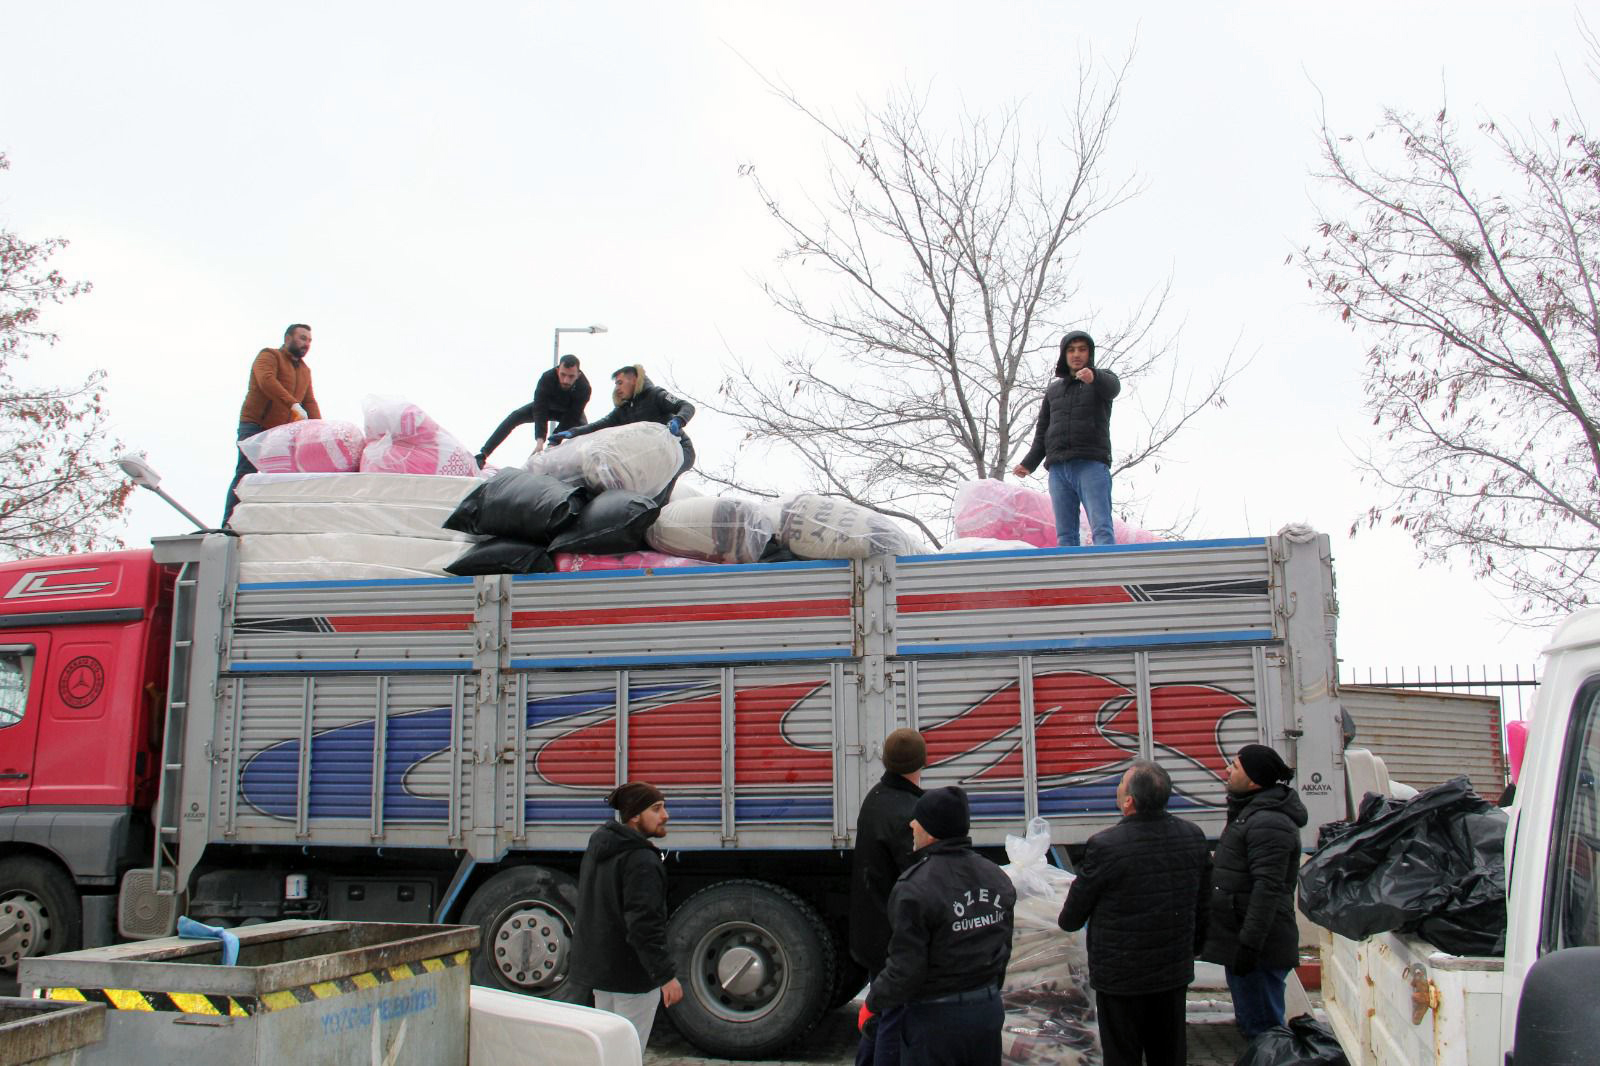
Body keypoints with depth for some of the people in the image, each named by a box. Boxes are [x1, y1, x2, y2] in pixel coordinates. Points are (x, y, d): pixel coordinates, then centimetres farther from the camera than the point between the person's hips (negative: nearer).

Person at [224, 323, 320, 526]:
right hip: (255, 425, -7)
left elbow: (310, 402, 15)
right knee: (246, 474, -13)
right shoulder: (269, 356, 0)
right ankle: (229, 524, -15)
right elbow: (266, 380, -21)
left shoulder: (305, 370, 22)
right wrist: (294, 405, -32)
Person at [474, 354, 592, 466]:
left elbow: (570, 419, -35)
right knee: (514, 417, -17)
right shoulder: (547, 378, -37)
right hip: (548, 407, 0)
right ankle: (482, 455, -15)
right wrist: (540, 441, -54)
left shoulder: (585, 388, -37)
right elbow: (540, 412, -41)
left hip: (571, 411, 0)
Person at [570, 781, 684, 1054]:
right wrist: (667, 975, -25)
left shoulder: (596, 849, 10)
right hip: (631, 971, -9)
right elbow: (643, 924, -27)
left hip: (596, 966, 10)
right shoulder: (641, 860, -21)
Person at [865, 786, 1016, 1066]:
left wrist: (871, 1004, -5)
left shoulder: (915, 888, -22)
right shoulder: (997, 878, 2)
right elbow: (1003, 951, 12)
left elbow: (905, 971, -20)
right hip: (989, 1011, 7)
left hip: (934, 1017, -6)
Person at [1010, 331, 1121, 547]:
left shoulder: (1103, 380, 10)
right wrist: (1029, 463, 6)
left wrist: (1093, 376, -39)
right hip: (1058, 469, 5)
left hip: (1091, 465, -4)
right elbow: (1042, 432, 22)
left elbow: (1112, 387, -15)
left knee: (1101, 529, -15)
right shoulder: (1053, 390, 24)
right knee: (1065, 533, -2)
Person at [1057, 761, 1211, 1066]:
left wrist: (1066, 921, 14)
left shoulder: (1105, 846, -23)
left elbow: (1072, 916, -9)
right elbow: (1203, 905, 6)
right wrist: (1194, 948, 21)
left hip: (1119, 976, -5)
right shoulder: (1193, 836, -6)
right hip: (1175, 972, 5)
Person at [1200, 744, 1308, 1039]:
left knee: (1261, 1028, -4)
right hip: (1239, 941, 11)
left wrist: (1248, 945, -26)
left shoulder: (1267, 823, -20)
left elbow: (1268, 889, -25)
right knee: (1250, 1023, 19)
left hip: (1258, 948, -11)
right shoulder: (1250, 813, 15)